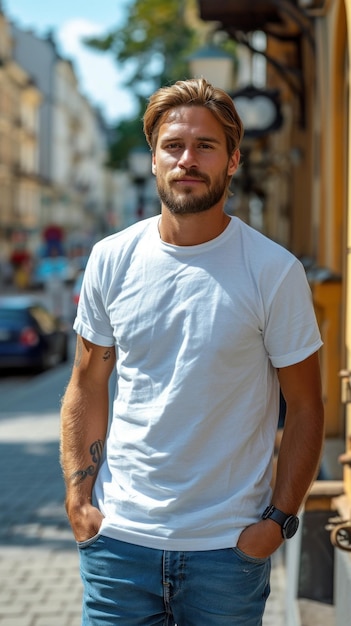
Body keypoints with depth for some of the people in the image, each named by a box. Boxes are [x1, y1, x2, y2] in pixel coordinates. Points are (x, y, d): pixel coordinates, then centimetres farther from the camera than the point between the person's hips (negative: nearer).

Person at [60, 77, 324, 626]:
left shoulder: (276, 272, -8)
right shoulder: (111, 260, 0)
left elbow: (305, 407, -3)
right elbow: (87, 386, 7)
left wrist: (279, 518, -9)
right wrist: (78, 497, 0)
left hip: (229, 546, -2)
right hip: (118, 538, 2)